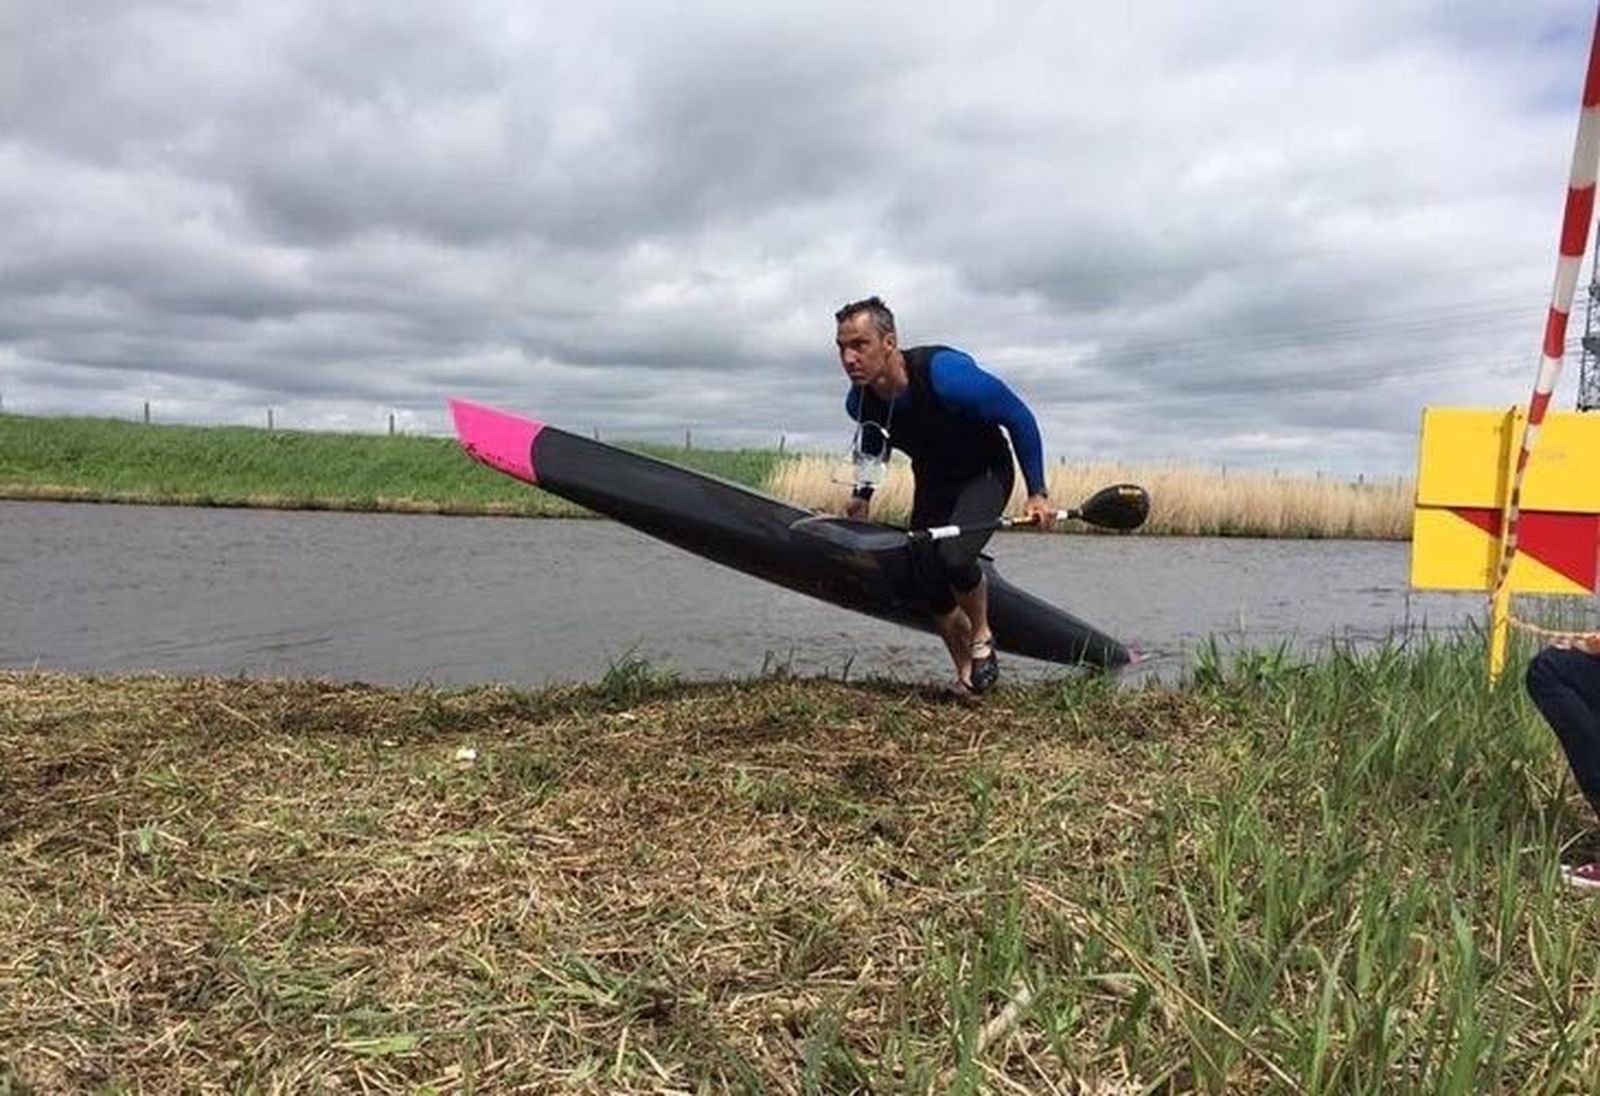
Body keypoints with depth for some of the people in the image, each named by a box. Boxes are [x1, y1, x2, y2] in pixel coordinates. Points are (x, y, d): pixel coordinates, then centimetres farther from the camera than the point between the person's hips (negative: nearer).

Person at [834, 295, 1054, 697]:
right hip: (932, 482, 6)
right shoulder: (860, 401, -17)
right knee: (928, 582, -2)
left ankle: (982, 636, 2)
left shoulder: (946, 374, -35)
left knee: (952, 556, -29)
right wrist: (863, 492, 7)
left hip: (985, 474, -5)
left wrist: (1037, 493, -17)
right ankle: (967, 673, 21)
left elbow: (1019, 417, -21)